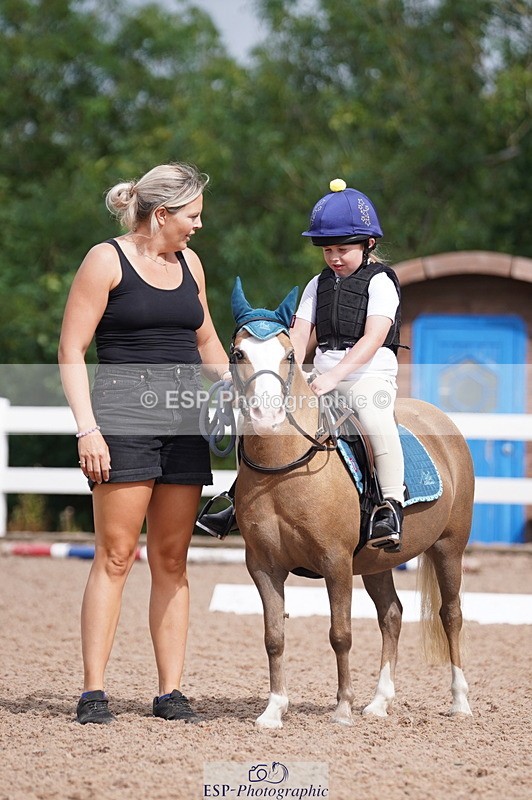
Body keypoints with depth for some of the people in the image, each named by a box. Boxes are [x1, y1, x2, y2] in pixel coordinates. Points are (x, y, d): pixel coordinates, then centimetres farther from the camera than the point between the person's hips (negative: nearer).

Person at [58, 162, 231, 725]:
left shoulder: (189, 263, 15)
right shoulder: (107, 261, -4)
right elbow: (71, 351, -7)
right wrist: (87, 429, -15)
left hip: (184, 424, 6)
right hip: (124, 420, -6)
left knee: (172, 561, 6)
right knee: (115, 555, -8)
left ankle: (170, 692, 10)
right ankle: (93, 693, -6)